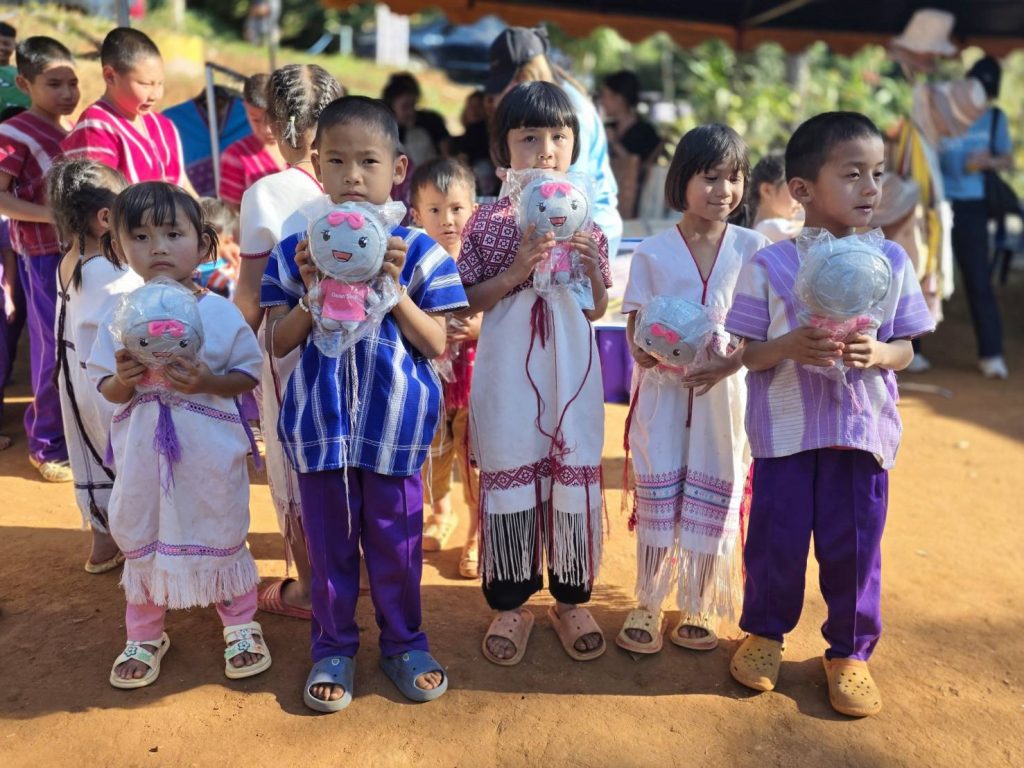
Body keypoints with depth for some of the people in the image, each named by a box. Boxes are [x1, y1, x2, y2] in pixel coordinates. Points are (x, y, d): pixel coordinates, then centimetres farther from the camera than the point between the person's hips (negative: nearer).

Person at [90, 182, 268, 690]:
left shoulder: (220, 313, -7)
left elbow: (248, 376, -3)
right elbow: (107, 390, 4)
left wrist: (208, 381, -20)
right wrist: (124, 380, -18)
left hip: (209, 452, -2)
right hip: (143, 450, 3)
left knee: (222, 535, 10)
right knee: (140, 538, 14)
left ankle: (239, 623, 31)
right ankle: (144, 634, 34)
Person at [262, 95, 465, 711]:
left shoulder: (419, 251, -4)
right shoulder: (296, 251, 0)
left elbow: (436, 344, -6)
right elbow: (278, 344, 0)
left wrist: (393, 288, -18)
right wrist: (312, 293, -16)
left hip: (394, 423, -1)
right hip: (320, 423, 1)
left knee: (396, 543, 12)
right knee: (329, 544, 14)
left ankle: (404, 644, 33)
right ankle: (334, 648, 33)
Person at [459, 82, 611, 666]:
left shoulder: (587, 222, 6)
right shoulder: (487, 221, 0)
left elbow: (598, 310, 9)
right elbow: (467, 301, -1)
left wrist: (591, 270, -11)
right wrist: (515, 272, -15)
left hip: (571, 371, 2)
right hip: (507, 372, -1)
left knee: (575, 479, 6)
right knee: (509, 479, 4)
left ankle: (572, 598, 25)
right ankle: (511, 603, 21)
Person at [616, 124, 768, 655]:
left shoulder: (751, 248, 1)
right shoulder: (652, 252, -1)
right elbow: (635, 328, -1)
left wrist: (731, 363, -17)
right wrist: (645, 349, -24)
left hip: (724, 390, 1)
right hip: (662, 391, -1)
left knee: (713, 501, 7)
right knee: (657, 497, 5)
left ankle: (697, 607, 25)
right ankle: (647, 605, 22)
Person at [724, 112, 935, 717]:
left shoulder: (892, 262, 1)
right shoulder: (769, 266, -6)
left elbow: (906, 350, 5)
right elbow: (748, 353, -3)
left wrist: (877, 354, -17)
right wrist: (788, 347, -23)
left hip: (864, 429, 2)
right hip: (786, 430, -1)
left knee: (854, 545, 8)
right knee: (776, 539, 8)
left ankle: (850, 651, 30)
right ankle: (765, 633, 33)